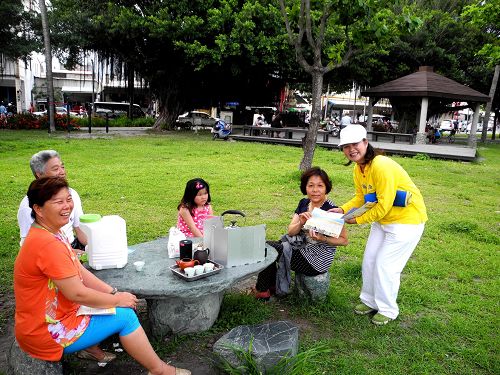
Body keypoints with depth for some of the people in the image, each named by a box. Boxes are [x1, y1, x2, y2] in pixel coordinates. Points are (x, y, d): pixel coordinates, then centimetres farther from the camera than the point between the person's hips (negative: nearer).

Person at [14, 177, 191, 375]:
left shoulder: (52, 233, 4)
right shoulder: (48, 244, -28)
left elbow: (81, 272, 5)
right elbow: (76, 293, -26)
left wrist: (114, 293, -3)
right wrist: (117, 300, -13)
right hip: (46, 333, -9)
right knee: (125, 315, -9)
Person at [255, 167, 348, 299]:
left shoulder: (331, 210, -19)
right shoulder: (304, 203, 2)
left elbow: (344, 240, -14)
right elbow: (290, 232, -1)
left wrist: (322, 238, -29)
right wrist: (301, 223, -22)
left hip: (316, 260, -7)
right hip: (300, 248, 7)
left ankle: (262, 291, 17)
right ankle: (271, 284, 20)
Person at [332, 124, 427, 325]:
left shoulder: (381, 166, -30)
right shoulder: (358, 168, -3)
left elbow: (384, 205, -27)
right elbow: (361, 196, 8)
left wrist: (359, 220, -15)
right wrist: (343, 209, -8)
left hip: (407, 220, -9)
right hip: (382, 219, 9)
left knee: (385, 266, -3)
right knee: (369, 261, 13)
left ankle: (387, 310, 20)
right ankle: (370, 301, 33)